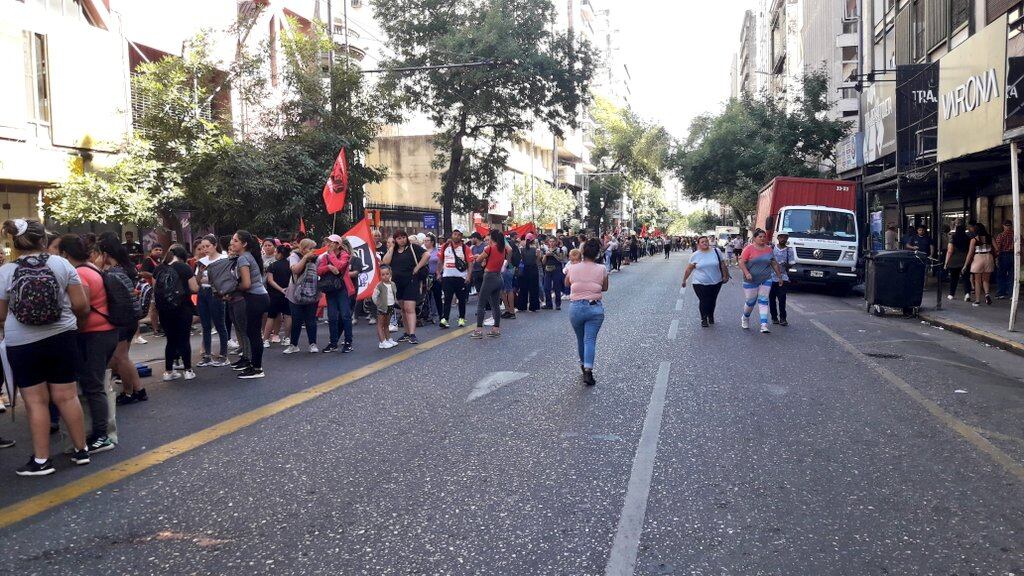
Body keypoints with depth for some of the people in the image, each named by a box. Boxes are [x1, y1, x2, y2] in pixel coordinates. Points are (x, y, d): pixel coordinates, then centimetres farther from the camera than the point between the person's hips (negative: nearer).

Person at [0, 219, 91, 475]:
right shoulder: (61, 264, -3)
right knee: (66, 396, 9)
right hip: (61, 338, 1)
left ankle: (41, 460, 10)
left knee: (36, 401, 4)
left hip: (22, 344, -1)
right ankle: (81, 450, 18)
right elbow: (81, 305, -4)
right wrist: (73, 319, 18)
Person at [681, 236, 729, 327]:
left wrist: (725, 276, 6)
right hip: (700, 283, -2)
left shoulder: (716, 251, -1)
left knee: (712, 301, 11)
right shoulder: (695, 255, -2)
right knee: (704, 302, -6)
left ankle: (711, 316, 34)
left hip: (716, 283, 2)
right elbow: (689, 269, 4)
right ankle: (704, 319, 13)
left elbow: (723, 265, 6)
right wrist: (684, 280, 5)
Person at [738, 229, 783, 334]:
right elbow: (741, 262, -11)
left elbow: (774, 264, 15)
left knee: (763, 301, -3)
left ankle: (764, 325, -8)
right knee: (750, 301, 7)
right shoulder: (749, 248, -8)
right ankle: (745, 318, 35)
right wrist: (746, 273, -24)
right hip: (751, 280, -3)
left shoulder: (769, 249, 5)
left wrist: (779, 276, 17)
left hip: (766, 280, 3)